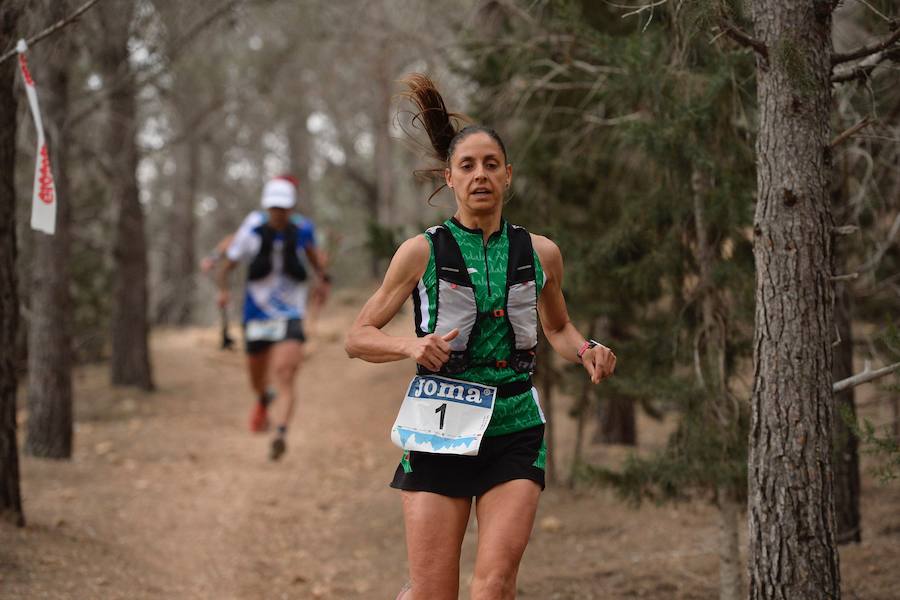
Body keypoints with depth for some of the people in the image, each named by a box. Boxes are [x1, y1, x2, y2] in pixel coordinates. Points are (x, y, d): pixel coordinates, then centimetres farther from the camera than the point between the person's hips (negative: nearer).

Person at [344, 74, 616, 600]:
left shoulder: (541, 253, 7)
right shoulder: (423, 252, -1)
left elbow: (558, 328, 24)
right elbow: (359, 337, 3)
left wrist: (586, 352, 2)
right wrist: (411, 345, -17)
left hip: (516, 428, 2)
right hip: (440, 427, -2)